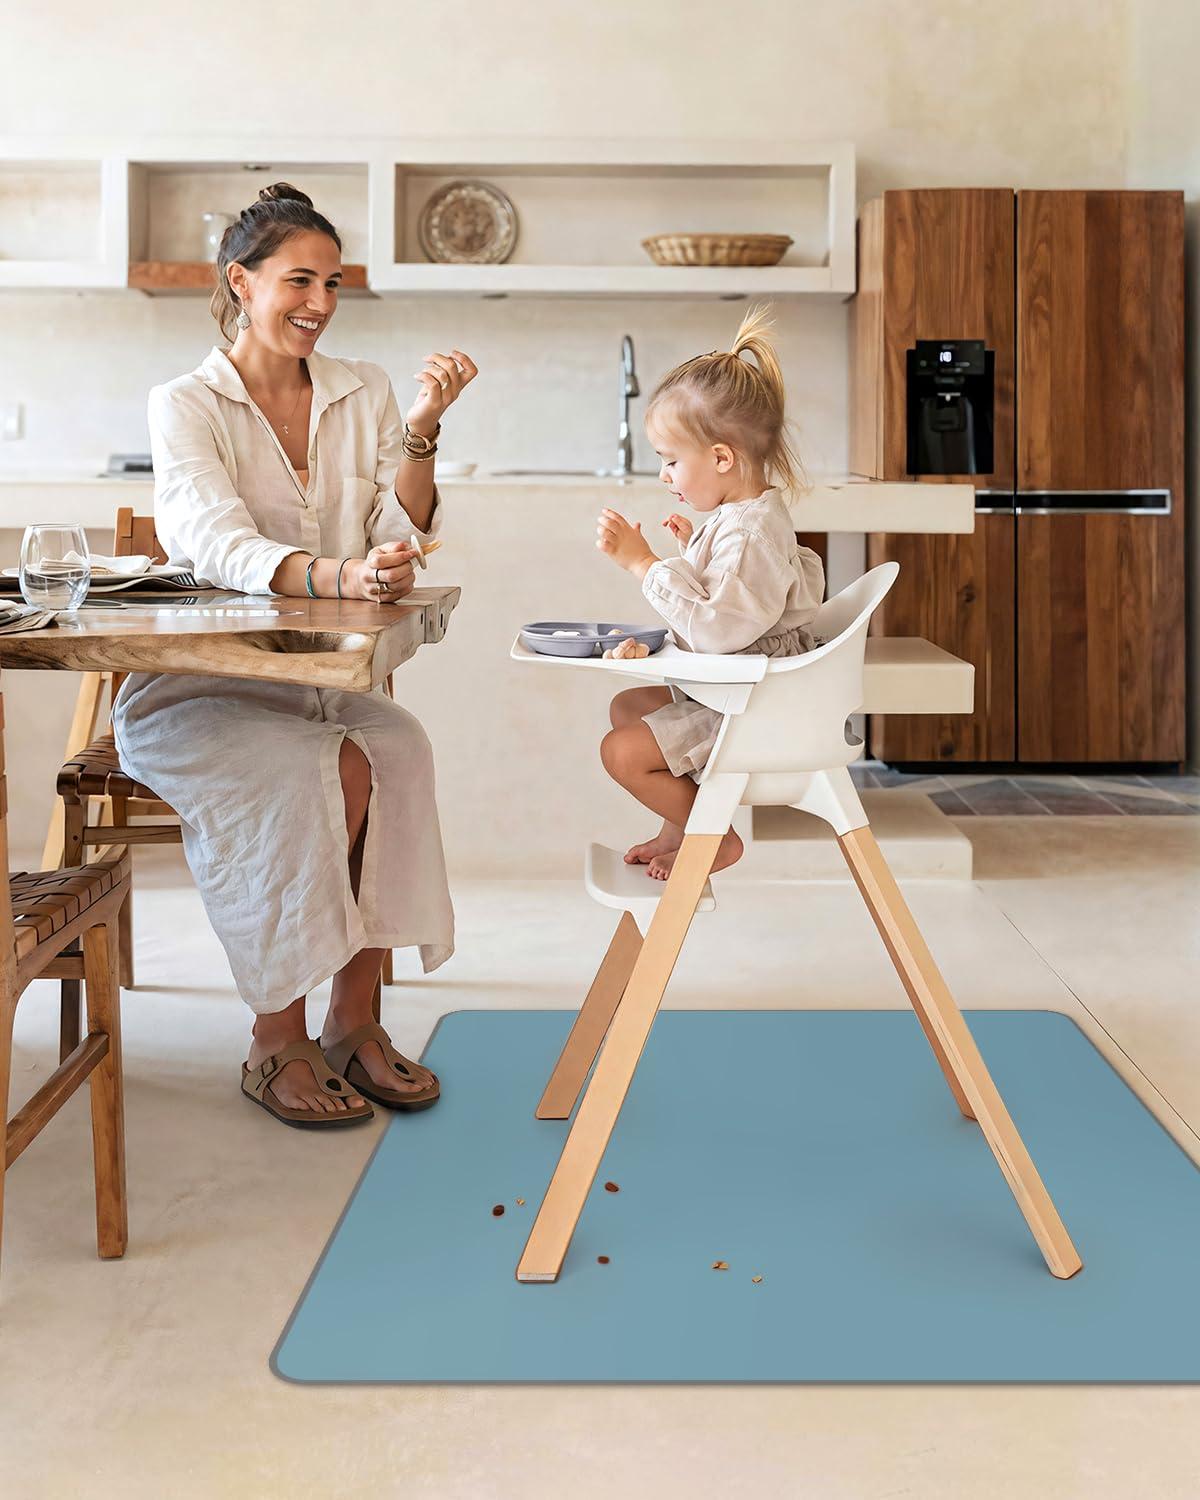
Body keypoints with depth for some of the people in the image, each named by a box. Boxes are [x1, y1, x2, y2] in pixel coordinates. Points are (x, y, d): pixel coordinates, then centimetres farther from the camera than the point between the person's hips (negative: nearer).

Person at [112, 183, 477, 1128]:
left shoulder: (364, 392, 10)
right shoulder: (185, 406, -4)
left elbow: (403, 542, 0)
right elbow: (224, 550, -22)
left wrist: (424, 428, -13)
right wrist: (340, 577, -40)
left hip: (325, 682, 4)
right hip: (200, 692, -3)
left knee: (399, 750, -28)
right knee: (310, 776, -32)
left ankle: (355, 1022, -18)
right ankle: (277, 1042, -18)